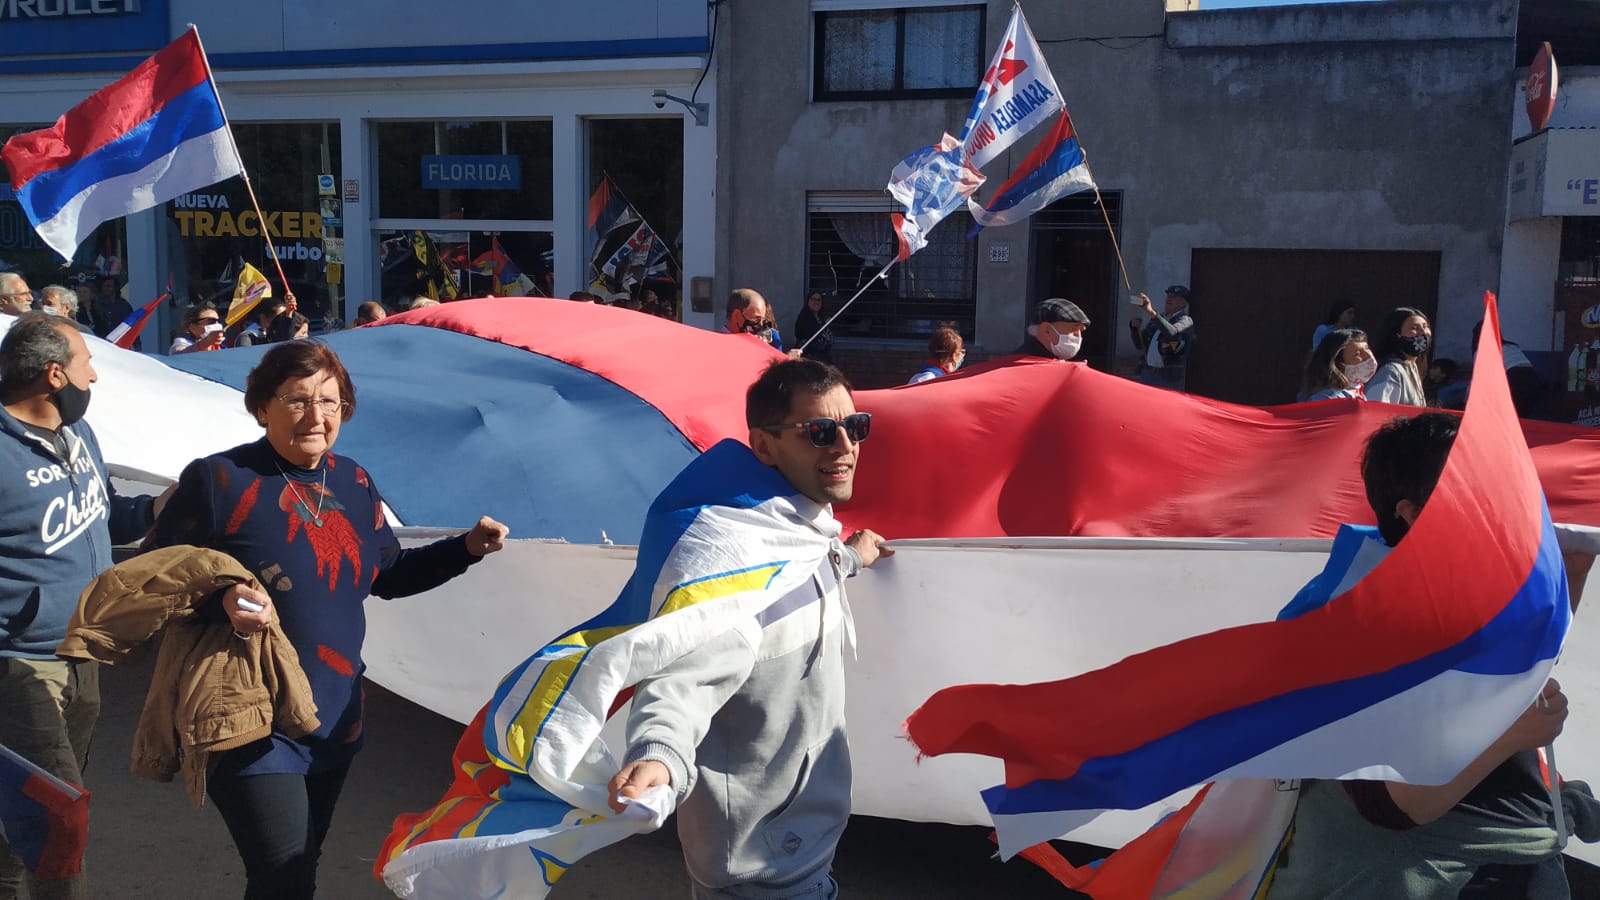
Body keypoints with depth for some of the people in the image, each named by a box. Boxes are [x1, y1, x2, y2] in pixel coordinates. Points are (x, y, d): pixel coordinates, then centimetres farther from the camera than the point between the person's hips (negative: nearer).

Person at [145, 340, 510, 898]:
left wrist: (467, 548, 4)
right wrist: (221, 597, -28)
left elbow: (386, 576, 15)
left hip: (334, 722, 6)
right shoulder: (220, 479, -14)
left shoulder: (353, 482, 5)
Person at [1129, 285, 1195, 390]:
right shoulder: (1155, 320, 19)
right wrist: (1134, 327, -2)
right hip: (1147, 374, 7)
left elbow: (1173, 334, -26)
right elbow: (1140, 346, 17)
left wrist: (1152, 313, -32)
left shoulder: (1185, 320, -3)